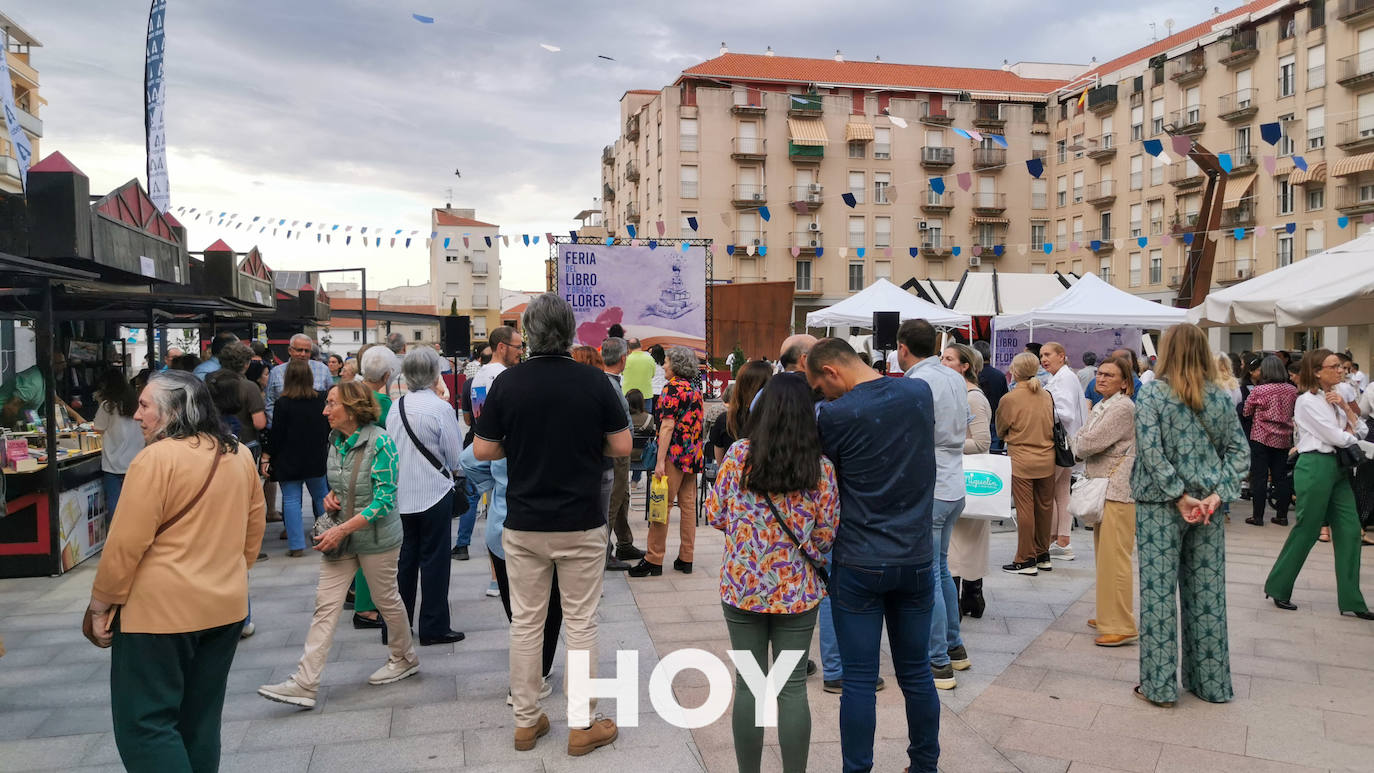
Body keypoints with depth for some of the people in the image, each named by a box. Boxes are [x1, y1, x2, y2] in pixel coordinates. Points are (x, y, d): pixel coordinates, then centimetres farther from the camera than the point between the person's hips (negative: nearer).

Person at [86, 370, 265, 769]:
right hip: (226, 607, 7)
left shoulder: (156, 458, -15)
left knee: (145, 724, 3)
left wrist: (101, 603, -4)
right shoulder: (239, 455, 6)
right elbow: (255, 524, 14)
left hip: (161, 610, -7)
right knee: (200, 722, 16)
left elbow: (126, 542, -15)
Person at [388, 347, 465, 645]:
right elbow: (456, 458, -10)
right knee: (434, 559, 4)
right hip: (434, 494, -5)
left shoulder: (395, 407, 2)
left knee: (404, 558, 14)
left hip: (400, 494, 5)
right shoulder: (441, 408, -14)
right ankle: (434, 628, 10)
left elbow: (392, 449, 9)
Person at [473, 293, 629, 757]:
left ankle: (526, 722, 21)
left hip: (523, 525, 2)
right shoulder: (594, 381, -9)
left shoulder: (508, 383, -5)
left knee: (525, 623, 12)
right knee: (580, 624, 7)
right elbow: (621, 447, -4)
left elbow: (482, 451, -3)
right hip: (581, 525, -1)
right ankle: (582, 727, 14)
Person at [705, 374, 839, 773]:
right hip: (797, 591, 0)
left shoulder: (737, 455, -8)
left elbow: (715, 516, -1)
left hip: (742, 588, 1)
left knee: (749, 684, 11)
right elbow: (825, 538, -4)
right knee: (792, 688, 10)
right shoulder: (821, 468, -8)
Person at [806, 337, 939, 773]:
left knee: (859, 680, 5)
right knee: (916, 673, 17)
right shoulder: (920, 393, 1)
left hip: (859, 565, -5)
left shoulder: (837, 415, -15)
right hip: (917, 558, 5)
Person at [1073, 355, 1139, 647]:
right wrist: (1083, 443, -1)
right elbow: (1082, 442, 20)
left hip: (1118, 492, -10)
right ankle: (1108, 616, 27)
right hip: (1104, 489, 10)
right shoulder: (1103, 406, 17)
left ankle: (1121, 627, -5)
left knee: (1114, 558, -9)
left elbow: (1089, 443, -18)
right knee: (1104, 555, 16)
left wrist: (1079, 443, 3)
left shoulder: (1123, 408, -14)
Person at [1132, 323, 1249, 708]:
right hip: (1206, 507, 4)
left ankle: (1159, 685, 8)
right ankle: (1211, 682, 22)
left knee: (1159, 592, 2)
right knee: (1207, 593, 12)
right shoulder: (1220, 398, 4)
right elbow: (1239, 452, 1)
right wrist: (1216, 494, -5)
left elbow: (1152, 452, -17)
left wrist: (1179, 496, -12)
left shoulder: (1151, 393, -9)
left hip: (1160, 506, -4)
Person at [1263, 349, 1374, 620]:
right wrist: (1351, 435, 5)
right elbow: (1335, 437, -15)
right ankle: (1278, 588, 15)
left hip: (1337, 467, 8)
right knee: (1307, 531, 0)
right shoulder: (1307, 401, -11)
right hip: (1315, 467, -8)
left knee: (1350, 531, 4)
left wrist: (1346, 407, -5)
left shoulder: (1338, 398, 13)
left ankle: (1350, 600, 11)